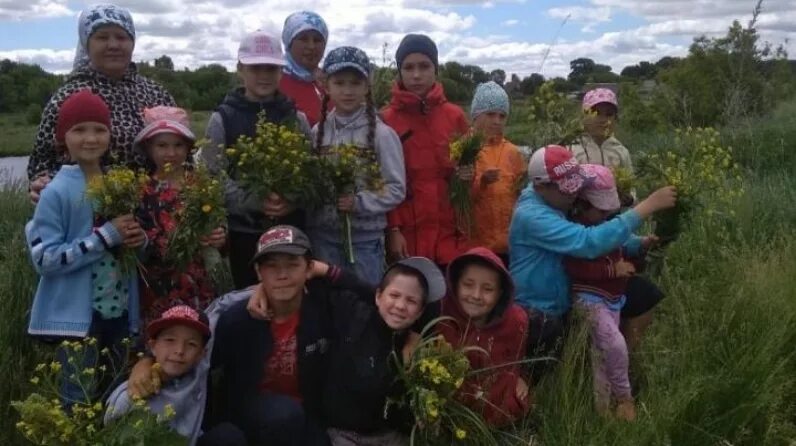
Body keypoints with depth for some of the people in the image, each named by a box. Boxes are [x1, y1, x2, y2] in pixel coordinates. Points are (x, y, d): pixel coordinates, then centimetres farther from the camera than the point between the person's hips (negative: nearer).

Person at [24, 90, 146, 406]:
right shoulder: (57, 192, -12)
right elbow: (44, 258, -18)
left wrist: (138, 240, -7)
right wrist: (106, 236, -23)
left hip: (120, 310, 6)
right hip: (78, 314, -5)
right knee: (79, 402, 3)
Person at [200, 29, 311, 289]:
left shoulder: (296, 118, 7)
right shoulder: (223, 119, 0)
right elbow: (213, 178, -6)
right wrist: (255, 201, -20)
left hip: (291, 229, 2)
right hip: (244, 231, -1)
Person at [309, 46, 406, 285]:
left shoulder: (382, 133, -6)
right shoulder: (318, 132, 3)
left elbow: (396, 189, -8)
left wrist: (360, 202, -19)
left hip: (366, 236, -3)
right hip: (323, 235, 3)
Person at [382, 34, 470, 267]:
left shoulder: (455, 116, 7)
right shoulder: (385, 120, 0)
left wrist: (466, 175, -4)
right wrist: (392, 230, -8)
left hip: (451, 234, 2)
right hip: (406, 235, -2)